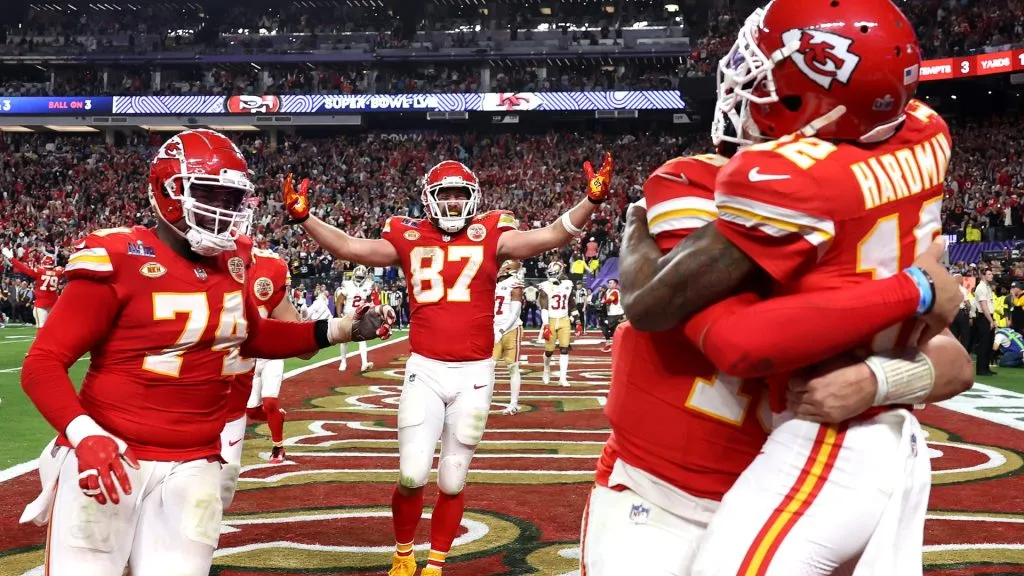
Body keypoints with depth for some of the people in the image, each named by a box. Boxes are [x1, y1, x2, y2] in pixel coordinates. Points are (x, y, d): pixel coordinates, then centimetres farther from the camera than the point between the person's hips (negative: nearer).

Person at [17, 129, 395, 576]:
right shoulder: (120, 261, -13)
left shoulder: (230, 263, 6)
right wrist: (85, 436, -28)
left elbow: (250, 336, 25)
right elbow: (42, 364, -13)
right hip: (107, 454, -4)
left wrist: (338, 331, 17)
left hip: (191, 465, 5)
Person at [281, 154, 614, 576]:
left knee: (452, 481, 10)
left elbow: (552, 236, -7)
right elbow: (348, 247, -1)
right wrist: (303, 217, -12)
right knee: (413, 476, -3)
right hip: (425, 370, 0)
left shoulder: (490, 236, 0)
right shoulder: (408, 239, 3)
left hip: (474, 373, 0)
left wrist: (591, 200, -19)